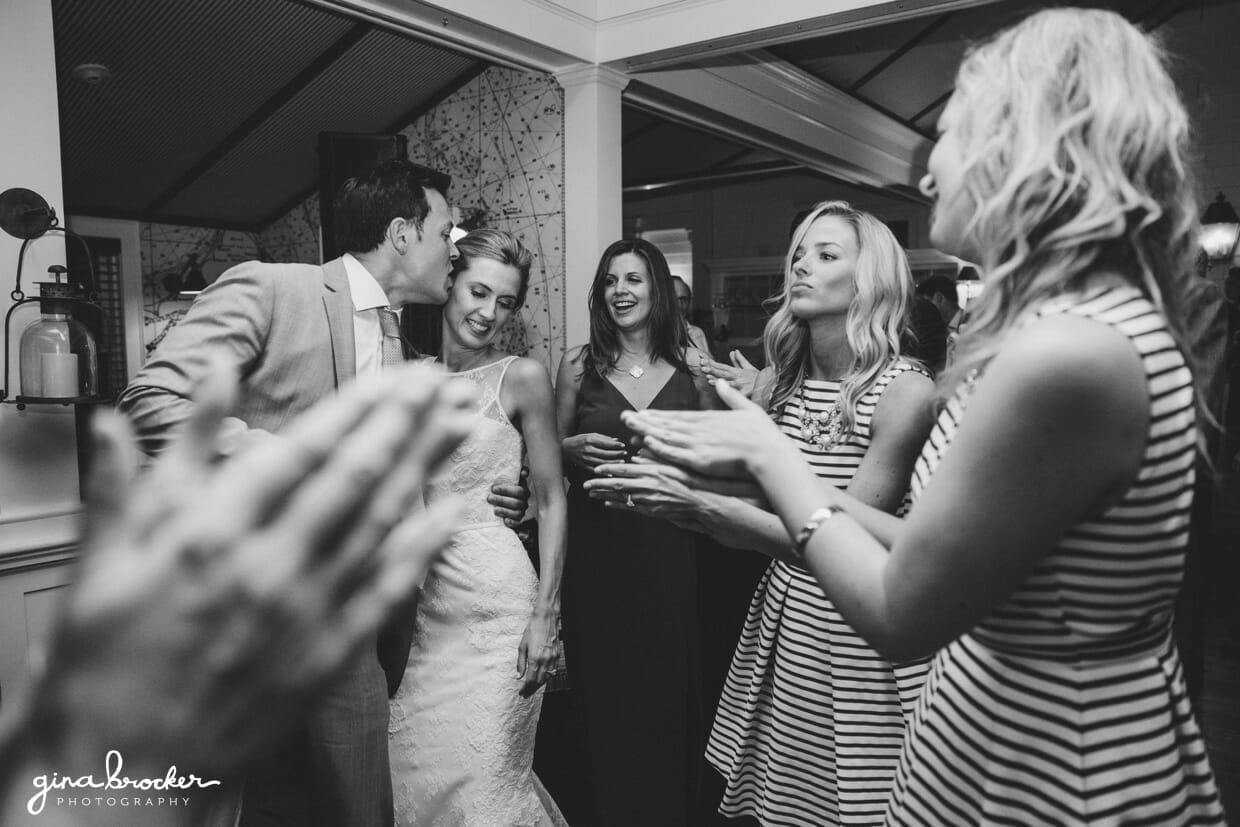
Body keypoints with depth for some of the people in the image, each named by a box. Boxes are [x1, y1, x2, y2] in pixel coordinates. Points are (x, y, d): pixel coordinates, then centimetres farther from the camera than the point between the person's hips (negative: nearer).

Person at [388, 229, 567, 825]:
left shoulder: (522, 378, -5)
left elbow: (551, 500, -5)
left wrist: (545, 615, -11)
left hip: (495, 604, -5)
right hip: (420, 604, 5)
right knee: (415, 776, 15)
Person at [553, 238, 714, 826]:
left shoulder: (692, 363, 1)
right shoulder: (578, 365, 0)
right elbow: (550, 451, 10)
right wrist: (575, 447, -11)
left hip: (668, 542, 0)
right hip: (595, 541, 0)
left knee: (668, 679, 9)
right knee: (603, 680, 10)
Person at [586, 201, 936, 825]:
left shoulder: (905, 390, -15)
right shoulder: (782, 383, 3)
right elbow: (758, 515, 4)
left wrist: (701, 505, -25)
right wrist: (673, 492, -13)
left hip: (863, 639, -5)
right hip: (778, 622, 5)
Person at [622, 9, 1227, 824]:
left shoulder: (1067, 351, -29)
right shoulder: (1103, 319, 2)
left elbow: (900, 614, -21)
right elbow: (934, 551, 4)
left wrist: (770, 453, -10)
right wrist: (772, 464, 2)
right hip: (1027, 726, 8)